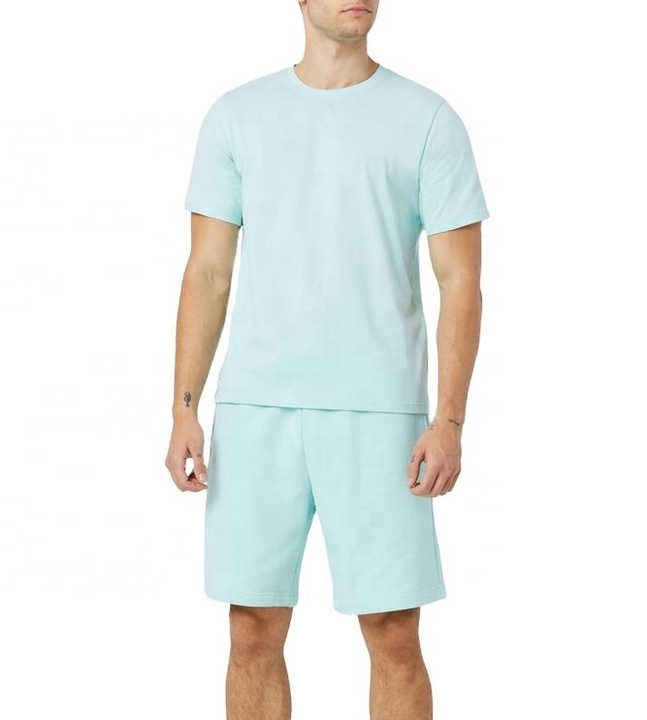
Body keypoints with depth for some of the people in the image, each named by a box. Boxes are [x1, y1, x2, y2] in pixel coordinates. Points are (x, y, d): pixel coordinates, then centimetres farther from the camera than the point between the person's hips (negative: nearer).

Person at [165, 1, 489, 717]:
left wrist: (449, 423, -11)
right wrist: (184, 414, 1)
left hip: (378, 413, -2)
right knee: (254, 635, 5)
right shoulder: (236, 115, 9)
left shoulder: (429, 120, 2)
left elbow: (461, 281, -1)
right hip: (257, 408, 2)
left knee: (394, 638, 0)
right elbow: (207, 274, 8)